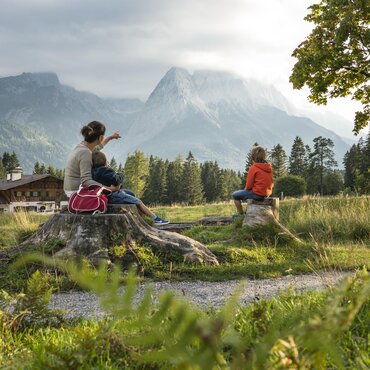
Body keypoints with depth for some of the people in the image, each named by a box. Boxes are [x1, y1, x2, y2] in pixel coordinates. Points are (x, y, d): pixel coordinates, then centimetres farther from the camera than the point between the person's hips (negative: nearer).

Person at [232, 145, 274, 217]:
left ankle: (241, 215, 13)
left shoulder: (253, 168, -16)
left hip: (257, 194, -8)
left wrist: (246, 189, 9)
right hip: (267, 194, 8)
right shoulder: (269, 168, 4)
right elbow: (271, 183, 10)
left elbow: (249, 185, -14)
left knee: (235, 195, 9)